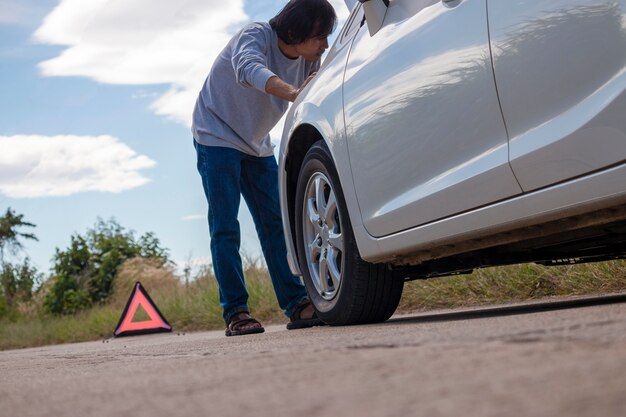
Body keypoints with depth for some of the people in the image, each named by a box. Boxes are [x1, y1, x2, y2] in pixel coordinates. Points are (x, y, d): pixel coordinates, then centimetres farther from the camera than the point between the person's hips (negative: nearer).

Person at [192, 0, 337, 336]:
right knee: (225, 229, -11)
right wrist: (293, 93, -65)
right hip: (217, 138, -6)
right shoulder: (256, 35, -25)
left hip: (257, 147, 6)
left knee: (275, 226, 0)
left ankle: (297, 305, 0)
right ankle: (235, 313, -10)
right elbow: (248, 69, -47)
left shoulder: (309, 60, -6)